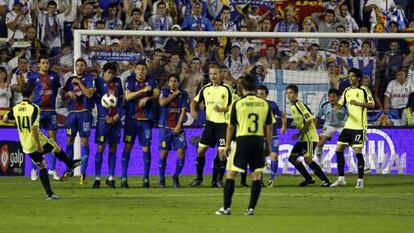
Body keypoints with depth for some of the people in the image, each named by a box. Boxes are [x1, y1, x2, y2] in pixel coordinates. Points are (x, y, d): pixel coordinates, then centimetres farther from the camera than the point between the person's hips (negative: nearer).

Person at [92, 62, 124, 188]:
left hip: (116, 119, 4)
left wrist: (118, 115, -4)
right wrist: (107, 117, -12)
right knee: (101, 147, -5)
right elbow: (98, 101, -6)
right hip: (104, 119, -4)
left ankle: (111, 178, 9)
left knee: (113, 148, 5)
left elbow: (121, 99, 10)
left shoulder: (118, 82, 11)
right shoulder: (99, 82, -1)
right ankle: (97, 178, -4)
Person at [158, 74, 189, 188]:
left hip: (178, 128, 1)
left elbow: (183, 110, -1)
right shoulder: (165, 92, 4)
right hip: (165, 127, -1)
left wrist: (178, 126, -11)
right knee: (164, 153, -4)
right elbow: (162, 102, -15)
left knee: (181, 152, -9)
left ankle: (176, 176, 10)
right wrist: (175, 94, -9)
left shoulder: (183, 94, 5)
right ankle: (162, 178, 10)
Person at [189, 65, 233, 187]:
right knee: (200, 150, 3)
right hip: (210, 122, 4)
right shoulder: (205, 89, 7)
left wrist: (222, 109, -23)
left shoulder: (226, 89, -5)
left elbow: (231, 106, -5)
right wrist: (193, 110, -4)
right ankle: (199, 178, 16)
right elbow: (195, 101, 16)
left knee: (222, 152, -8)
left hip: (222, 123, -4)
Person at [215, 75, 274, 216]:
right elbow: (269, 126, 5)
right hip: (258, 141, 2)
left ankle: (226, 208, 2)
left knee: (231, 174, 5)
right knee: (256, 175, 7)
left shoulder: (237, 104, -4)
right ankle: (251, 208, 4)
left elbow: (231, 126, -1)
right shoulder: (265, 104, 3)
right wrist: (269, 146, 13)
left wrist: (227, 145, 8)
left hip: (242, 140, -2)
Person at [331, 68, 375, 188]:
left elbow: (372, 105, -12)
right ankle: (341, 178, 11)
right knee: (339, 149, 2)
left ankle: (360, 180, -2)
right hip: (348, 125, 6)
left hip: (359, 126, -6)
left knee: (358, 151, -10)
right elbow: (340, 103, 16)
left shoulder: (364, 90, -4)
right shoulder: (347, 91, 14)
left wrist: (358, 103, -25)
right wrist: (337, 107, -7)